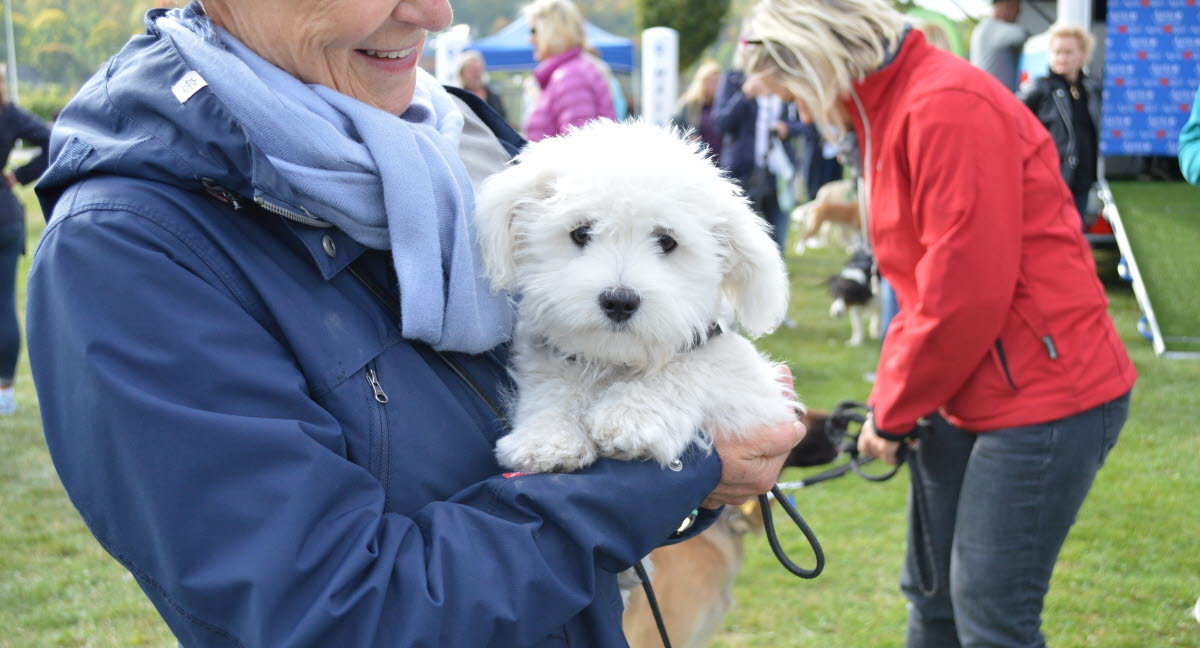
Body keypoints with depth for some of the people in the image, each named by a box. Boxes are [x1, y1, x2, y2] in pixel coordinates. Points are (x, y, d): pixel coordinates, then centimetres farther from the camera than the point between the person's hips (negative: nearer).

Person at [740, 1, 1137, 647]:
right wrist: (888, 397, 5)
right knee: (931, 593, 17)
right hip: (968, 395, 10)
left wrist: (893, 413, -9)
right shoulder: (889, 113, 12)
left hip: (1045, 395, -10)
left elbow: (966, 292, -22)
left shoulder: (947, 107, -19)